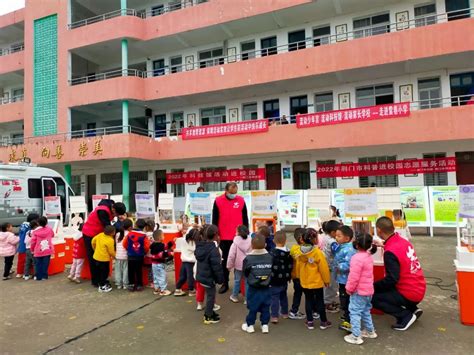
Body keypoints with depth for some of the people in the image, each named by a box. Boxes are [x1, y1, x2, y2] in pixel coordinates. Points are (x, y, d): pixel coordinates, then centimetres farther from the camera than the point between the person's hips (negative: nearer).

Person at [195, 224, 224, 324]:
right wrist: (221, 279, -11)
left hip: (201, 275, 8)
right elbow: (217, 267, -22)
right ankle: (208, 317, 19)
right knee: (211, 296, 8)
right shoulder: (213, 249, -25)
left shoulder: (199, 246, 0)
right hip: (209, 277, -8)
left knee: (209, 295, 23)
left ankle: (209, 312, 37)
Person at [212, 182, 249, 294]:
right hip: (224, 237, 0)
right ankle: (225, 284, 23)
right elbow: (214, 219, 1)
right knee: (224, 261, 11)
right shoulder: (218, 201, -4)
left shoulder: (241, 200, -1)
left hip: (238, 236, 0)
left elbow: (245, 218, 6)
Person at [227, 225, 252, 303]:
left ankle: (234, 296, 25)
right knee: (247, 281, 10)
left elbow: (231, 256, -11)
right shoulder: (251, 242, -7)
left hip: (238, 266, -1)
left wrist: (229, 266, 0)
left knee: (237, 280, 14)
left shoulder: (235, 243, -13)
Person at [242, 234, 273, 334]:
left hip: (253, 288, -2)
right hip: (266, 288, 2)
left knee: (252, 307, 11)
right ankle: (265, 325, 22)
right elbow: (272, 271, 1)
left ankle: (250, 325, 23)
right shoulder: (270, 257, -9)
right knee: (265, 307, 15)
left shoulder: (248, 259, -17)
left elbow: (245, 273, -5)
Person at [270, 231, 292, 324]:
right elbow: (290, 266, 8)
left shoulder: (272, 253, -21)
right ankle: (284, 313, 34)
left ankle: (274, 316, 2)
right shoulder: (288, 253, 0)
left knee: (274, 298, 1)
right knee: (284, 296, 21)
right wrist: (289, 277, 18)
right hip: (284, 280, 7)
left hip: (275, 281, -7)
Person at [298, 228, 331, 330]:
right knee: (320, 301, 10)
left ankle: (310, 322, 21)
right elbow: (324, 268, -16)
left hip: (305, 282, 4)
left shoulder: (300, 252, -5)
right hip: (317, 282, -4)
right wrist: (327, 280, -1)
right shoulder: (317, 252, -21)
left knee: (308, 301, 14)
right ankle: (323, 322, 22)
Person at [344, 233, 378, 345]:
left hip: (359, 291, -9)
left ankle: (356, 337, 4)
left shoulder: (357, 258, -23)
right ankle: (370, 331, 36)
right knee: (365, 311, 23)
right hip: (368, 290, 9)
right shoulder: (369, 257, 7)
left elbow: (354, 276, -25)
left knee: (355, 312, 0)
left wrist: (349, 288, -12)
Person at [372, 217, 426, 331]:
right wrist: (386, 245, 27)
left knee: (372, 297, -4)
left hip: (410, 294, -8)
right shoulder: (404, 241, -1)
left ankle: (406, 316, -2)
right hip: (419, 289, 8)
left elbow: (391, 279, -25)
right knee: (384, 289, 24)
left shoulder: (390, 252, -24)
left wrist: (373, 286, -13)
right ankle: (413, 309, 16)